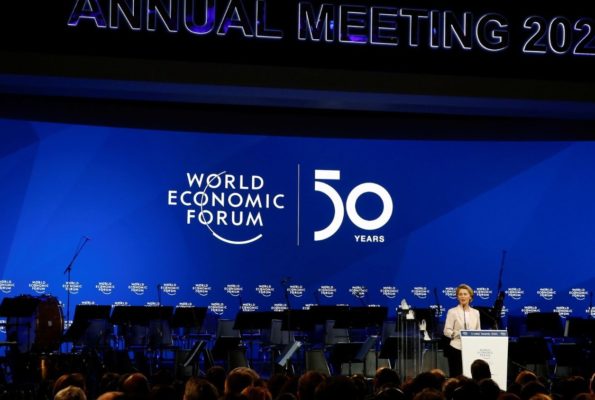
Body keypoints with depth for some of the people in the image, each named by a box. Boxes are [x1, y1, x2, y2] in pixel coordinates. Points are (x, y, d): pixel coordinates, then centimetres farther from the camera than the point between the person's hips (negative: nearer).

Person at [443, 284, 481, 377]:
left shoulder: (475, 312, 14)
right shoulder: (452, 312, 1)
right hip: (457, 348, -3)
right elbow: (446, 331, -4)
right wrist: (459, 334, -20)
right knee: (456, 376, -4)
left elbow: (478, 331, 17)